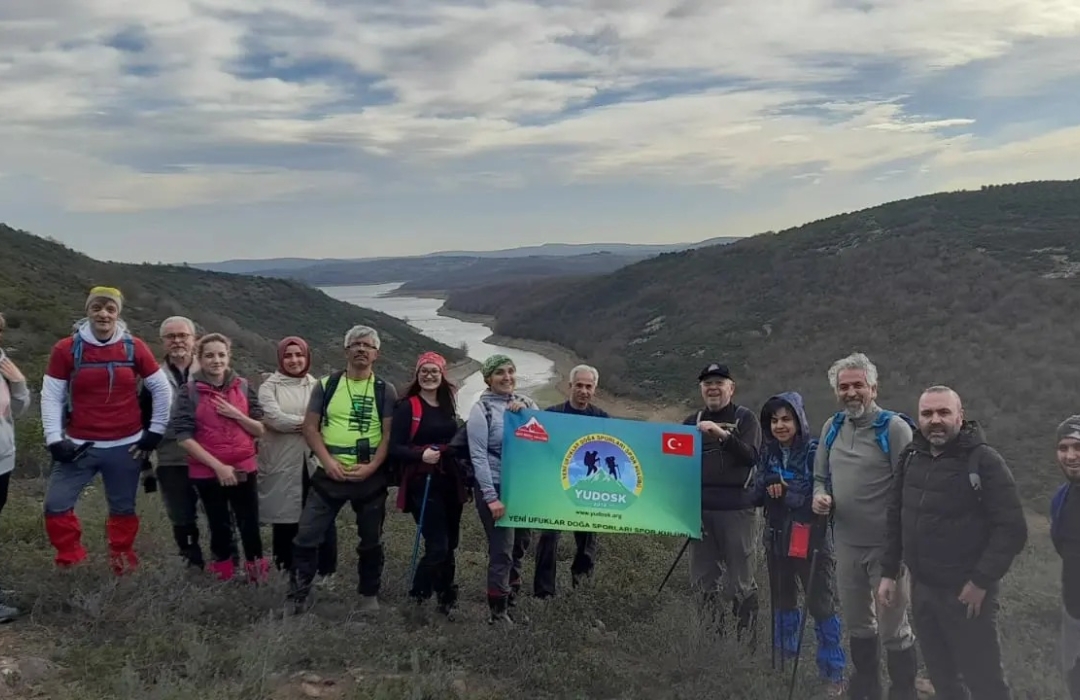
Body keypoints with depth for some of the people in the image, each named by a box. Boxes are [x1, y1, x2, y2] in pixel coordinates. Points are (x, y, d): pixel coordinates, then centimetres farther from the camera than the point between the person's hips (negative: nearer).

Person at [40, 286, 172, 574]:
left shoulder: (134, 347, -3)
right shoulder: (66, 349, -4)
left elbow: (162, 389, 5)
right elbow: (51, 396, -3)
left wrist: (155, 432, 3)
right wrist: (54, 440, -11)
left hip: (126, 446, 0)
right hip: (79, 446, 0)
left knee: (123, 509, 12)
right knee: (56, 506, -3)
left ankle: (122, 564, 28)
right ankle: (70, 564, 15)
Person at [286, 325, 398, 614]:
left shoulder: (385, 391, 1)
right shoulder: (326, 385, 3)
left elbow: (389, 434, -3)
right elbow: (310, 427, 1)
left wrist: (371, 467, -16)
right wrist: (328, 462, -12)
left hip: (371, 477, 0)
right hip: (329, 475, 0)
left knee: (371, 540, 12)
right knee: (307, 536, -3)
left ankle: (369, 594, 29)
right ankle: (297, 596, 10)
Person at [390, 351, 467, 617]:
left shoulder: (448, 407, 13)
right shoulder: (407, 407, -6)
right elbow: (394, 448, -12)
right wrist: (421, 454, -26)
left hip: (449, 482, 6)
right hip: (422, 483, -6)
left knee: (450, 545, 10)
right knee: (437, 546, -10)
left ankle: (445, 597, 23)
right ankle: (417, 595, 11)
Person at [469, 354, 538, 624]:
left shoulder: (525, 403, 8)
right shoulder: (482, 408, -7)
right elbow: (478, 455, -11)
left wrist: (525, 413, -11)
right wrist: (491, 497, -17)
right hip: (496, 487, -6)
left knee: (520, 546, 13)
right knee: (502, 551, -5)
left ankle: (511, 603, 30)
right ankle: (497, 613, 8)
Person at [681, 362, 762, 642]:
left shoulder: (745, 418, 2)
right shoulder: (692, 421, 15)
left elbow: (752, 456, -13)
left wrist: (722, 434, -25)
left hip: (736, 508, -4)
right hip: (701, 508, 5)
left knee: (740, 577, -2)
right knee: (702, 577, 10)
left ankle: (747, 635, 8)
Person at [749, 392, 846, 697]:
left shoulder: (816, 450, -12)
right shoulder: (768, 453, 4)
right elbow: (755, 497, 3)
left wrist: (786, 493, -18)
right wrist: (767, 485, -17)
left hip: (812, 540, -5)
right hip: (777, 538, 5)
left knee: (822, 605, 1)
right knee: (783, 602, 17)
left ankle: (833, 674, 12)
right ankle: (785, 664, 33)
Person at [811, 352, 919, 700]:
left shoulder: (894, 427, -12)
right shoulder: (831, 428, 7)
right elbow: (820, 476, 16)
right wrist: (820, 496, -7)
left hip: (887, 544, -6)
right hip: (846, 542, 6)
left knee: (893, 626, 4)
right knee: (856, 622, 20)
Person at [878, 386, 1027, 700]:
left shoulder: (983, 460, -13)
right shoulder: (912, 457, 6)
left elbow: (1012, 528, -16)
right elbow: (895, 518, 13)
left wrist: (982, 581, -17)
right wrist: (889, 572, 10)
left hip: (966, 593, -6)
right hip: (921, 589, 6)